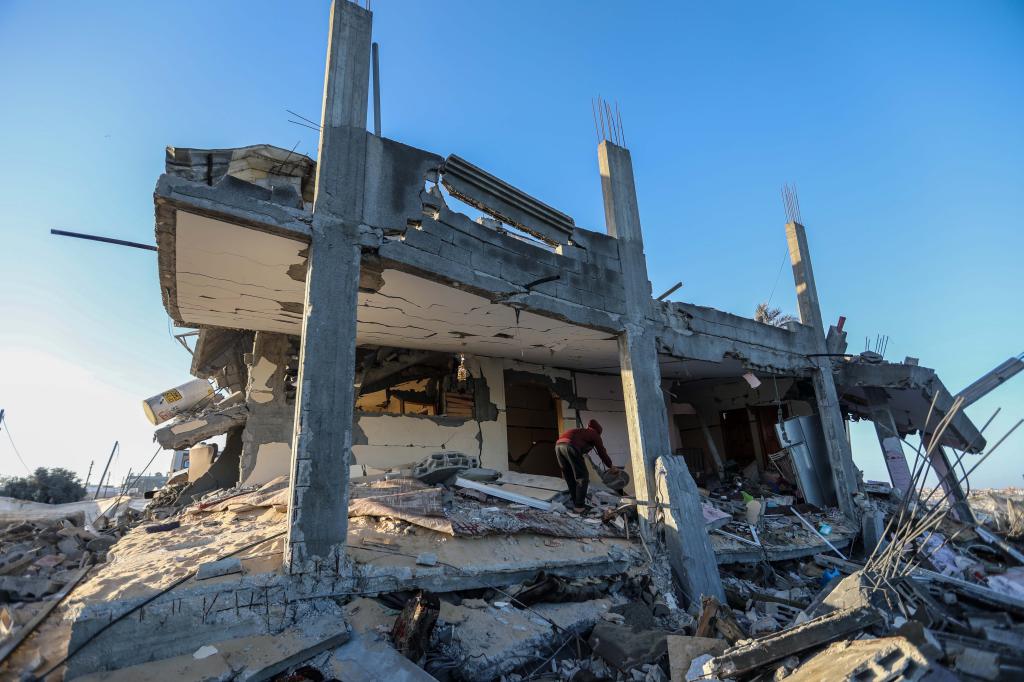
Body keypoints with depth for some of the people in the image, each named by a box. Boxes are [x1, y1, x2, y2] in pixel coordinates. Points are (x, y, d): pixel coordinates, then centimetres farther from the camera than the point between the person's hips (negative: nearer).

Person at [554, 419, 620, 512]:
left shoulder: (581, 431, 40)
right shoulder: (594, 434, 23)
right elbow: (602, 452, 26)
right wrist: (611, 466, 42)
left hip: (558, 445, 7)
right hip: (571, 446, -7)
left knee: (570, 478, 20)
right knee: (582, 477, 5)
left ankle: (575, 504, 26)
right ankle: (579, 507, 5)